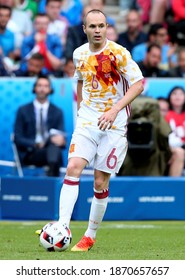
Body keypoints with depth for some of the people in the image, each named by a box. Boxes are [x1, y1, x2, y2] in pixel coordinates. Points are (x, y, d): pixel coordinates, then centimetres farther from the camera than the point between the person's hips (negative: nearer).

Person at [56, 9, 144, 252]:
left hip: (114, 125, -3)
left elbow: (138, 84, -10)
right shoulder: (79, 54, 6)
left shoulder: (119, 53, -9)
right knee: (73, 168, -17)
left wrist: (115, 110, -19)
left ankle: (90, 236, 13)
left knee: (100, 182, -1)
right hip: (87, 122, 3)